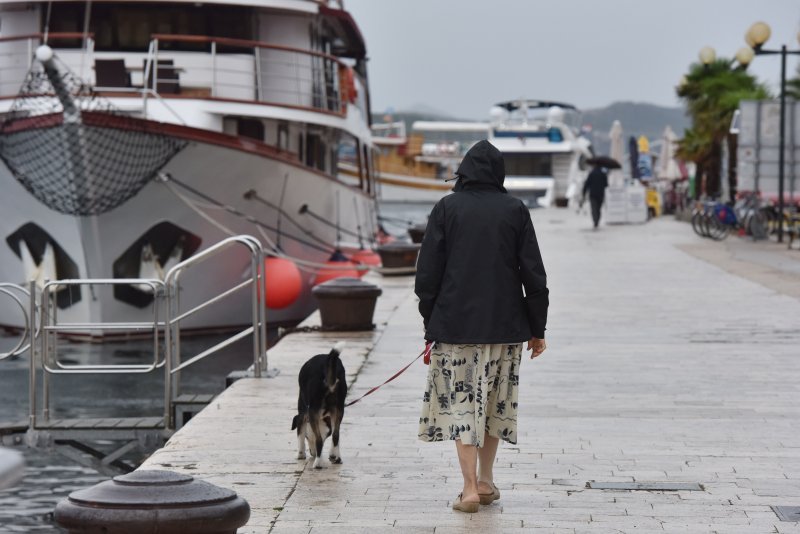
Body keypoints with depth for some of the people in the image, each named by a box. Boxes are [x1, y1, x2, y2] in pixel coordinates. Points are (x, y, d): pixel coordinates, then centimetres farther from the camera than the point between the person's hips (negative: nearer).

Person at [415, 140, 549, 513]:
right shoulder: (515, 210, 1)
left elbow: (427, 272, -2)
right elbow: (534, 274, 0)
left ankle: (470, 489, -4)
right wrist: (537, 329, 7)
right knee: (495, 401, 16)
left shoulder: (446, 208, -2)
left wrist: (430, 323, 7)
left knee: (461, 402, 2)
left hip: (455, 324, -2)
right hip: (505, 326, 2)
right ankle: (485, 481, 21)